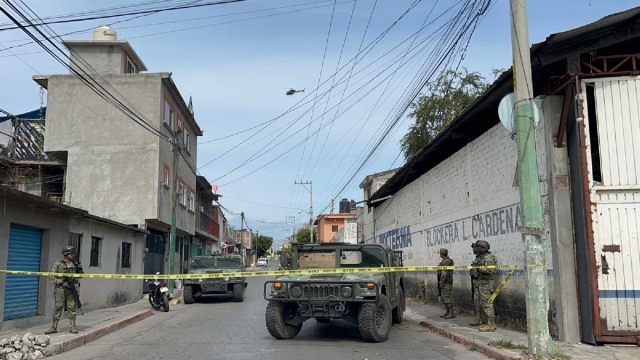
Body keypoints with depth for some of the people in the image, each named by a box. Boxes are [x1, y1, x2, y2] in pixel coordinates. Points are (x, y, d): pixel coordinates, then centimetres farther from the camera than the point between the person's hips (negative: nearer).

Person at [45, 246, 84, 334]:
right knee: (58, 307, 1)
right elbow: (51, 277, -6)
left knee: (72, 307, 2)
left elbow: (80, 276, 16)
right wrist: (62, 282, -17)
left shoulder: (74, 264, 9)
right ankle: (54, 327, 9)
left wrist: (80, 269, -5)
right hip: (60, 289, -3)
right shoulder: (57, 264, -2)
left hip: (71, 288, 3)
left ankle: (73, 327, 5)